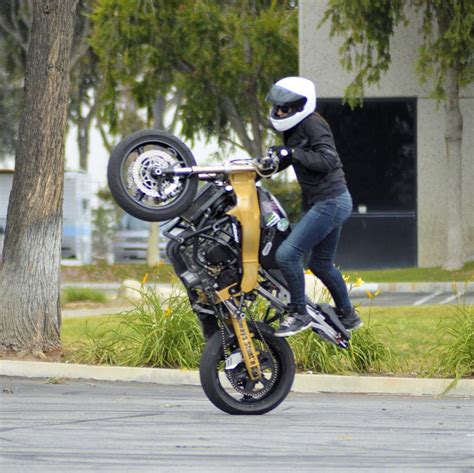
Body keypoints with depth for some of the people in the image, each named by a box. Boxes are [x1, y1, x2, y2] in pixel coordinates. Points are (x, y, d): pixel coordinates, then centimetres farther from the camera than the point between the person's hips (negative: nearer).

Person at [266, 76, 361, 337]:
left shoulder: (312, 124, -16)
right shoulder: (293, 128, 13)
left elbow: (327, 160, -27)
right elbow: (284, 159, 26)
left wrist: (292, 152, -28)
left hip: (330, 202, -11)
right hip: (318, 203, 11)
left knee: (286, 254, -18)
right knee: (321, 265, 21)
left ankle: (299, 313, -8)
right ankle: (348, 316, 37)